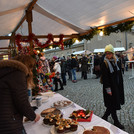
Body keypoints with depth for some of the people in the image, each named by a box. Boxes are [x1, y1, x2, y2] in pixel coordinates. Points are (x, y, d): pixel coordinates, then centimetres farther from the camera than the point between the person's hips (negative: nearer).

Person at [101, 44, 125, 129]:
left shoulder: (117, 62, 4)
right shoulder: (105, 64, -13)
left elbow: (120, 75, 11)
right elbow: (104, 78, -15)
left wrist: (121, 86, 10)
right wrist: (108, 89, -18)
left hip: (118, 86, 6)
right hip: (110, 86, -6)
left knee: (112, 104, 14)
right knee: (112, 104, 4)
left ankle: (105, 117, 32)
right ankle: (116, 122, 21)